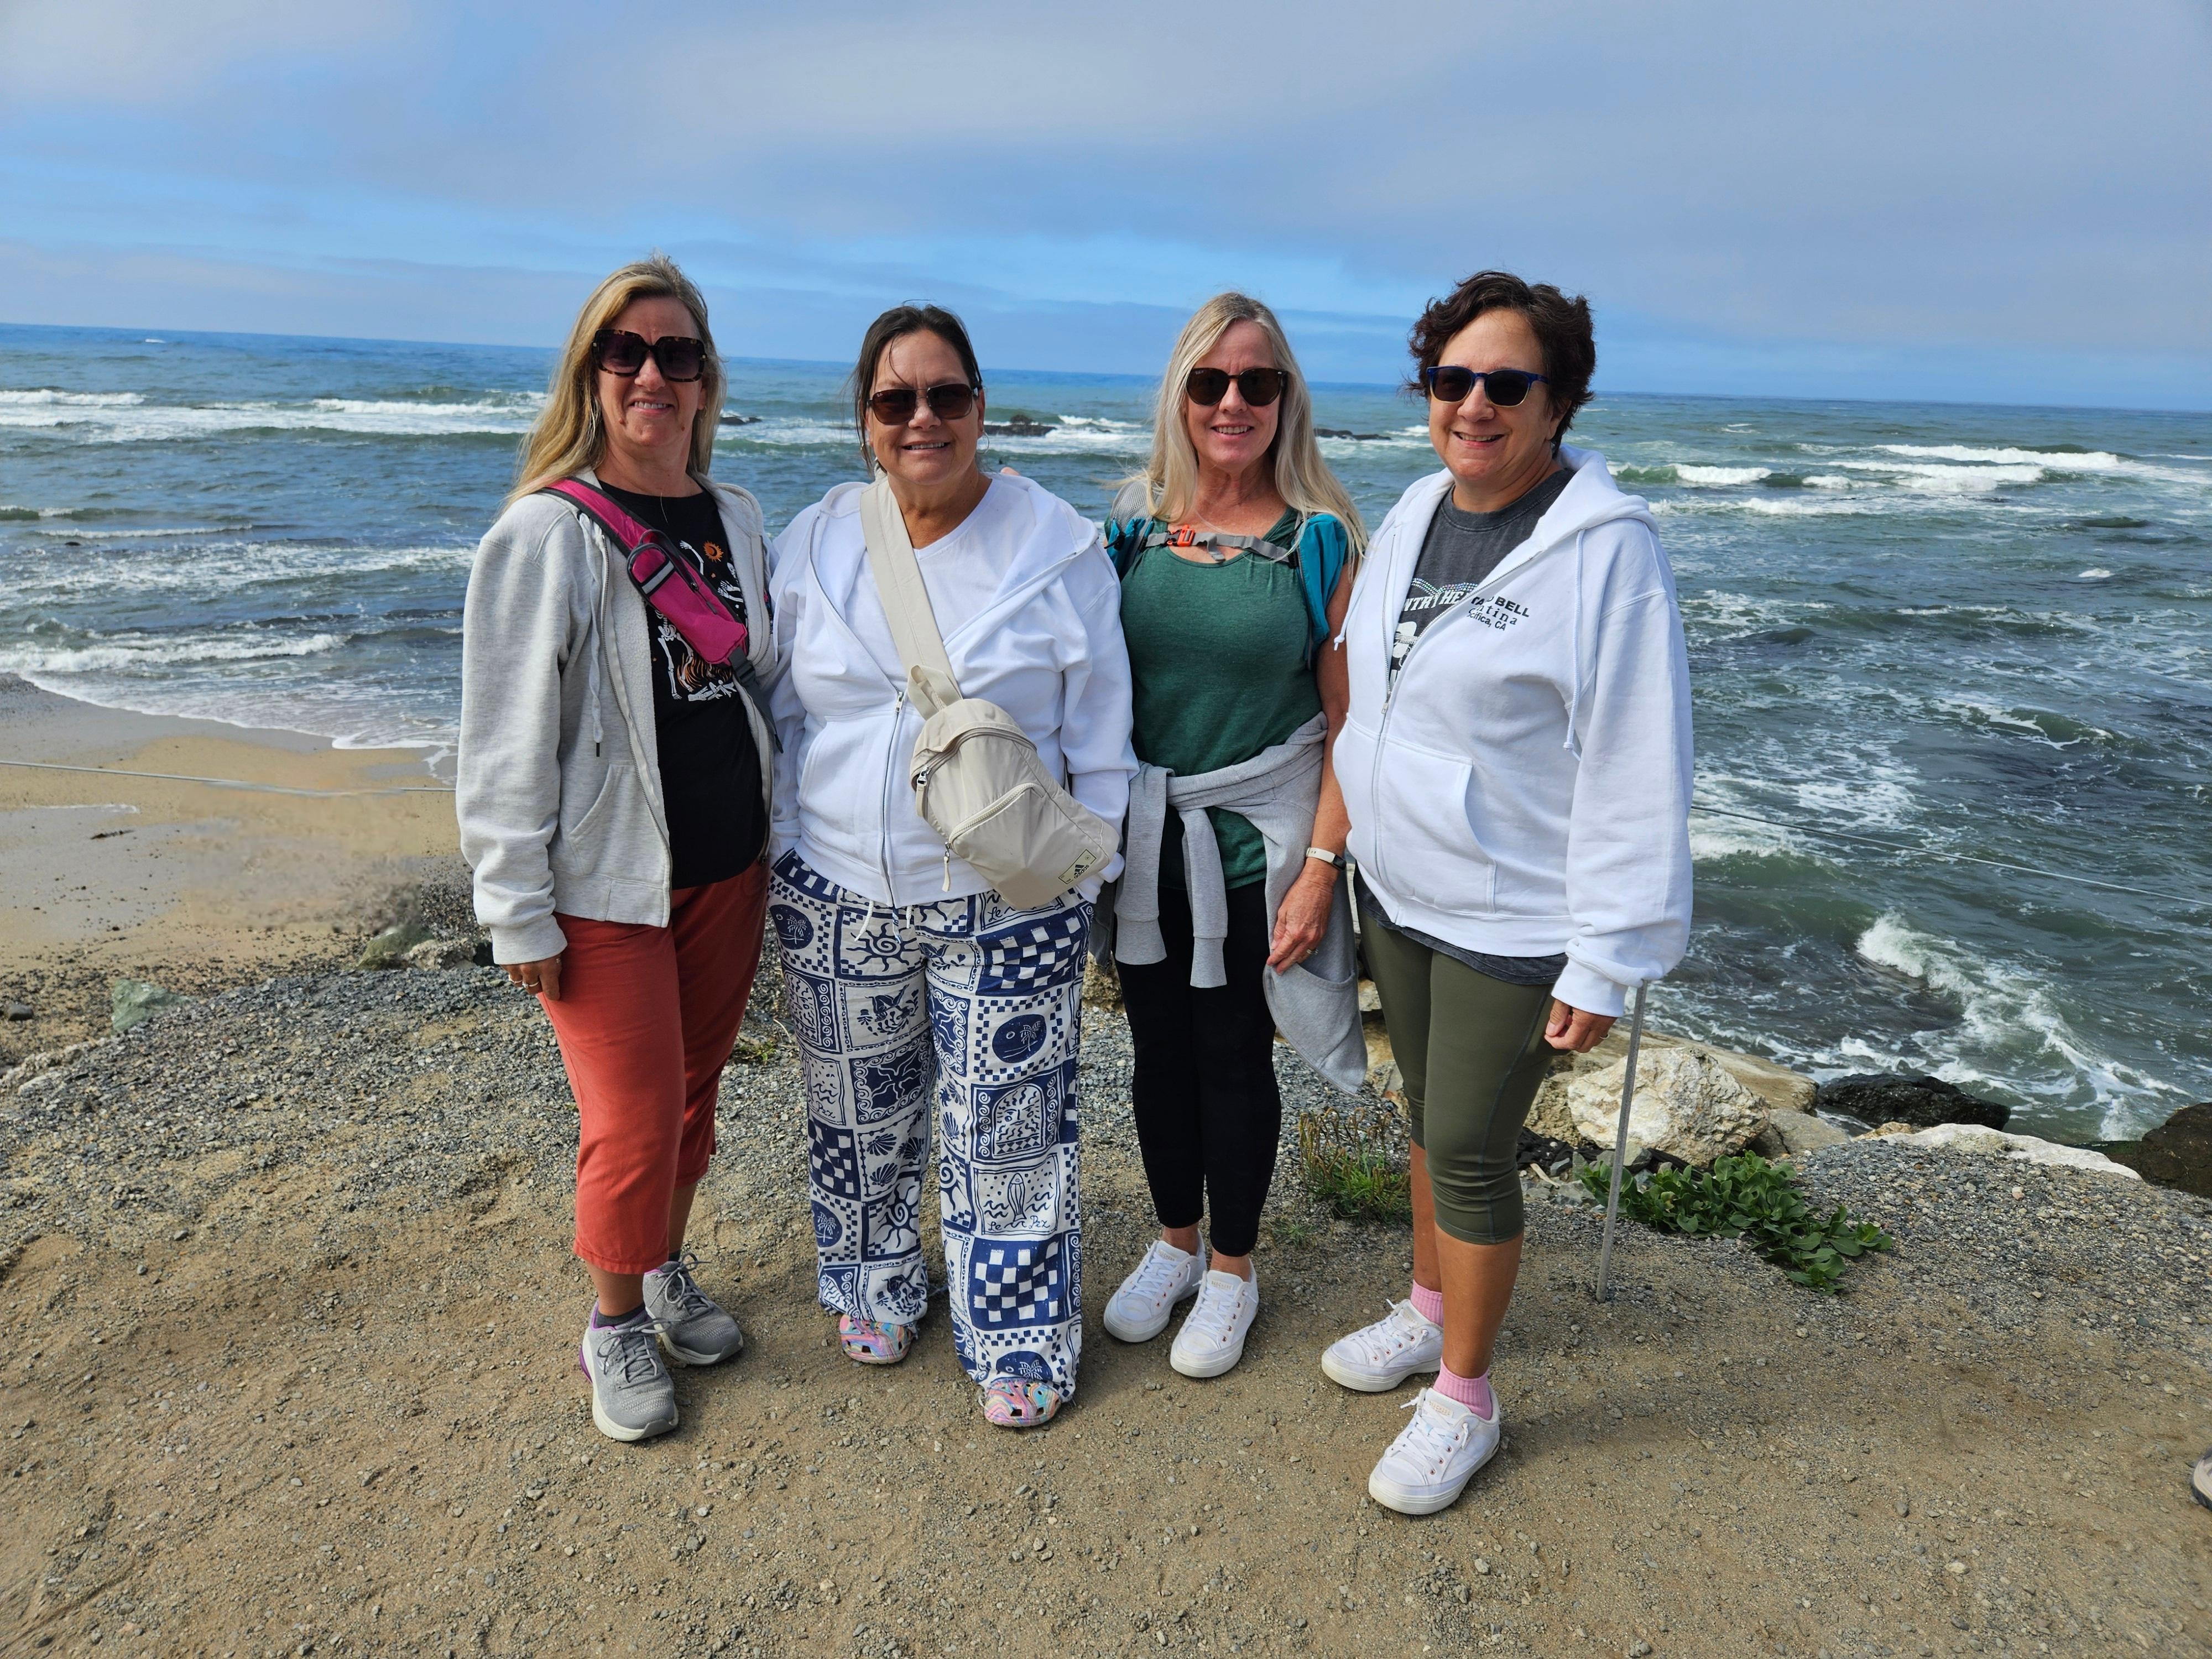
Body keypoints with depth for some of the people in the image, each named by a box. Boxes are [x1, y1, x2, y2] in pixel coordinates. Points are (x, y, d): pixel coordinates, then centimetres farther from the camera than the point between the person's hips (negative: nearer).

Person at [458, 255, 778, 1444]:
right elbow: (508, 736, -11)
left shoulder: (736, 521, 6)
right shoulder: (547, 531, -11)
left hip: (728, 866, 5)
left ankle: (667, 1273, 38)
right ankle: (615, 1321, 25)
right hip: (609, 884, -5)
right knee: (633, 1118, 1)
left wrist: (778, 838, 13)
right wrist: (518, 910, -12)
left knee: (693, 1087, 16)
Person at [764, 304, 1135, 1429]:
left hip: (1007, 903, -2)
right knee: (861, 1115, 18)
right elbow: (782, 715, 9)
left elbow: (1098, 735, -1)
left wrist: (1085, 867, -2)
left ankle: (1021, 1338, 27)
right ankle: (874, 1288, 44)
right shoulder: (814, 544, 1)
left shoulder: (1057, 546, -6)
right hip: (837, 897, 3)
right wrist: (780, 863, 7)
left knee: (1009, 1126, 6)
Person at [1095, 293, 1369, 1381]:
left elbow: (1348, 721, -8)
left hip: (1254, 844, -3)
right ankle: (1174, 1242, 39)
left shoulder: (1320, 540, -7)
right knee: (1160, 1048, 16)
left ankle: (1232, 1270, 32)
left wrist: (1321, 865, -13)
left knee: (1234, 1057, 9)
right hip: (1142, 841, 3)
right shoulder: (1134, 528, 3)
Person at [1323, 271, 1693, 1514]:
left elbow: (1640, 772, -18)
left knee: (1472, 1153, 3)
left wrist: (1608, 964, -17)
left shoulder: (1608, 549, -19)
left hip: (1512, 921, -7)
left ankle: (1466, 1398, 25)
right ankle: (1430, 1310, 44)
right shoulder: (1412, 514, 4)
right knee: (1431, 1114, 22)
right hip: (1399, 893, 7)